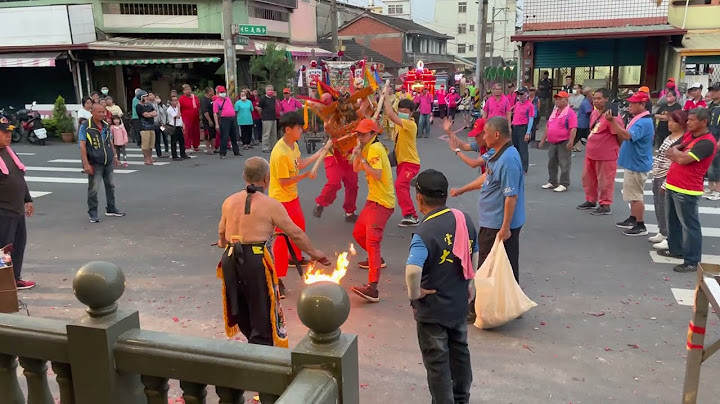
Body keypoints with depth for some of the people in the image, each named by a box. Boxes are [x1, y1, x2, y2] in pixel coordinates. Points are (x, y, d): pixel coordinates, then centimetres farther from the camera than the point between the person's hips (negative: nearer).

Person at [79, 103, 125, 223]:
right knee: (93, 189, -2)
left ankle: (111, 209, 29)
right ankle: (93, 214, 7)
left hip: (108, 162, 6)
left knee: (110, 186, 15)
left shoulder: (106, 126, 7)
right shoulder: (85, 127, -11)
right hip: (95, 164, -6)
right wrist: (86, 164, -18)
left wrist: (114, 156, 16)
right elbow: (82, 146, -14)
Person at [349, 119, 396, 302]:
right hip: (373, 199, 10)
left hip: (382, 202, -10)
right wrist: (357, 154, -1)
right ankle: (377, 260, 47)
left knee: (372, 240, -21)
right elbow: (356, 169, 15)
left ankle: (372, 287, -29)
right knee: (358, 233, 22)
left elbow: (377, 175, -27)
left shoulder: (375, 149, -15)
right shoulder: (369, 148, 14)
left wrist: (362, 158, -24)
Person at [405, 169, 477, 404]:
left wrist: (415, 294, -22)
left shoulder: (425, 233, -27)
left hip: (433, 310, -7)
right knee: (459, 351, 26)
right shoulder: (465, 220, -4)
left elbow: (413, 271, -40)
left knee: (437, 362, 10)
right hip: (460, 303, 8)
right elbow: (473, 256, 9)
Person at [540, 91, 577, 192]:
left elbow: (573, 129, -18)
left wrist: (571, 141, -25)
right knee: (551, 164, 14)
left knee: (564, 165, -3)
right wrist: (543, 139, 19)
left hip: (564, 143, -8)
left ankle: (564, 184, 1)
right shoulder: (554, 112, 16)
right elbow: (548, 127, 21)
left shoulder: (570, 113, -10)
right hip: (552, 143, 8)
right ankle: (552, 182, 24)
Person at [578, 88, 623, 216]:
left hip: (606, 155, -9)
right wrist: (591, 145, 16)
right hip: (591, 153, 9)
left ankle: (605, 205, 15)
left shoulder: (611, 115, -20)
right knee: (588, 178, 20)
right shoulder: (594, 113, 8)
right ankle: (591, 201, 36)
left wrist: (620, 150, -6)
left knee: (605, 181, 3)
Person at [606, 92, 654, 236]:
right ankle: (632, 220, 32)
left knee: (636, 196, -4)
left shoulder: (644, 122, -22)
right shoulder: (639, 119, 13)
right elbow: (626, 136, 17)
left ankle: (641, 226, 4)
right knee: (633, 194, 20)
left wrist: (612, 121, -41)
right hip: (633, 163, 11)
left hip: (637, 164, -11)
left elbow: (627, 136, -37)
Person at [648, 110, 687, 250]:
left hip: (667, 179, -9)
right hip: (658, 176, 9)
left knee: (666, 208, -3)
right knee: (658, 206, 17)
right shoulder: (669, 137, 11)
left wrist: (666, 183, -20)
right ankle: (663, 233, 31)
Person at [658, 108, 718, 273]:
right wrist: (679, 153, -8)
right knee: (673, 221, 20)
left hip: (686, 191, -9)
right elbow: (670, 153, 13)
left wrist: (675, 151, -3)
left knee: (689, 225, -4)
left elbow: (683, 159, -24)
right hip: (672, 185, 9)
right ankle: (675, 249, 36)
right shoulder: (688, 135, 12)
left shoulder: (707, 142, -17)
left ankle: (691, 261, 1)